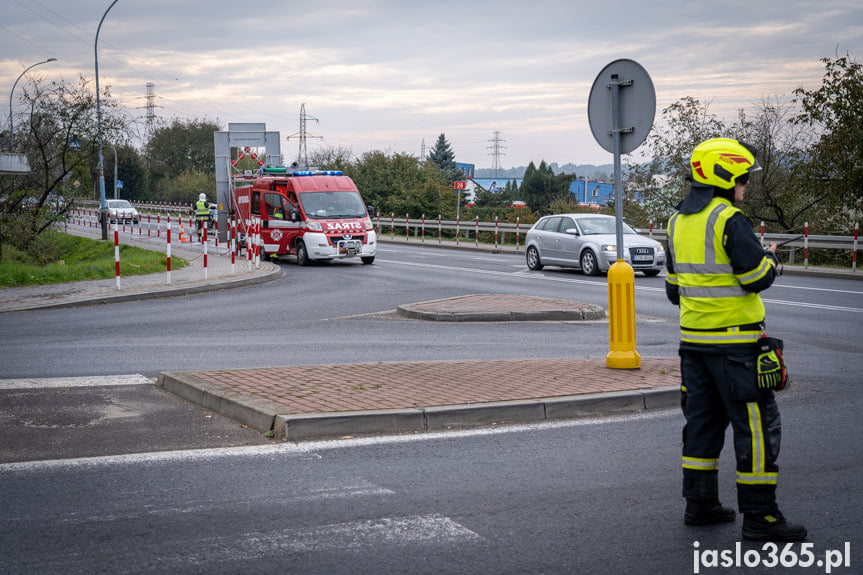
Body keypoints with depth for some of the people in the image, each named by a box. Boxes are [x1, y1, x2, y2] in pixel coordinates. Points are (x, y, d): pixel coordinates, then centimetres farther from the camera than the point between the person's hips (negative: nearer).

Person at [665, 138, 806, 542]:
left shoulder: (678, 222, 11)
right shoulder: (729, 220, -15)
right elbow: (757, 277, -16)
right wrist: (771, 258, 4)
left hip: (693, 338, 8)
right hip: (734, 340, -8)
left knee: (703, 419, 16)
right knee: (757, 424, -1)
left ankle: (700, 503, 21)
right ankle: (759, 515, 1)